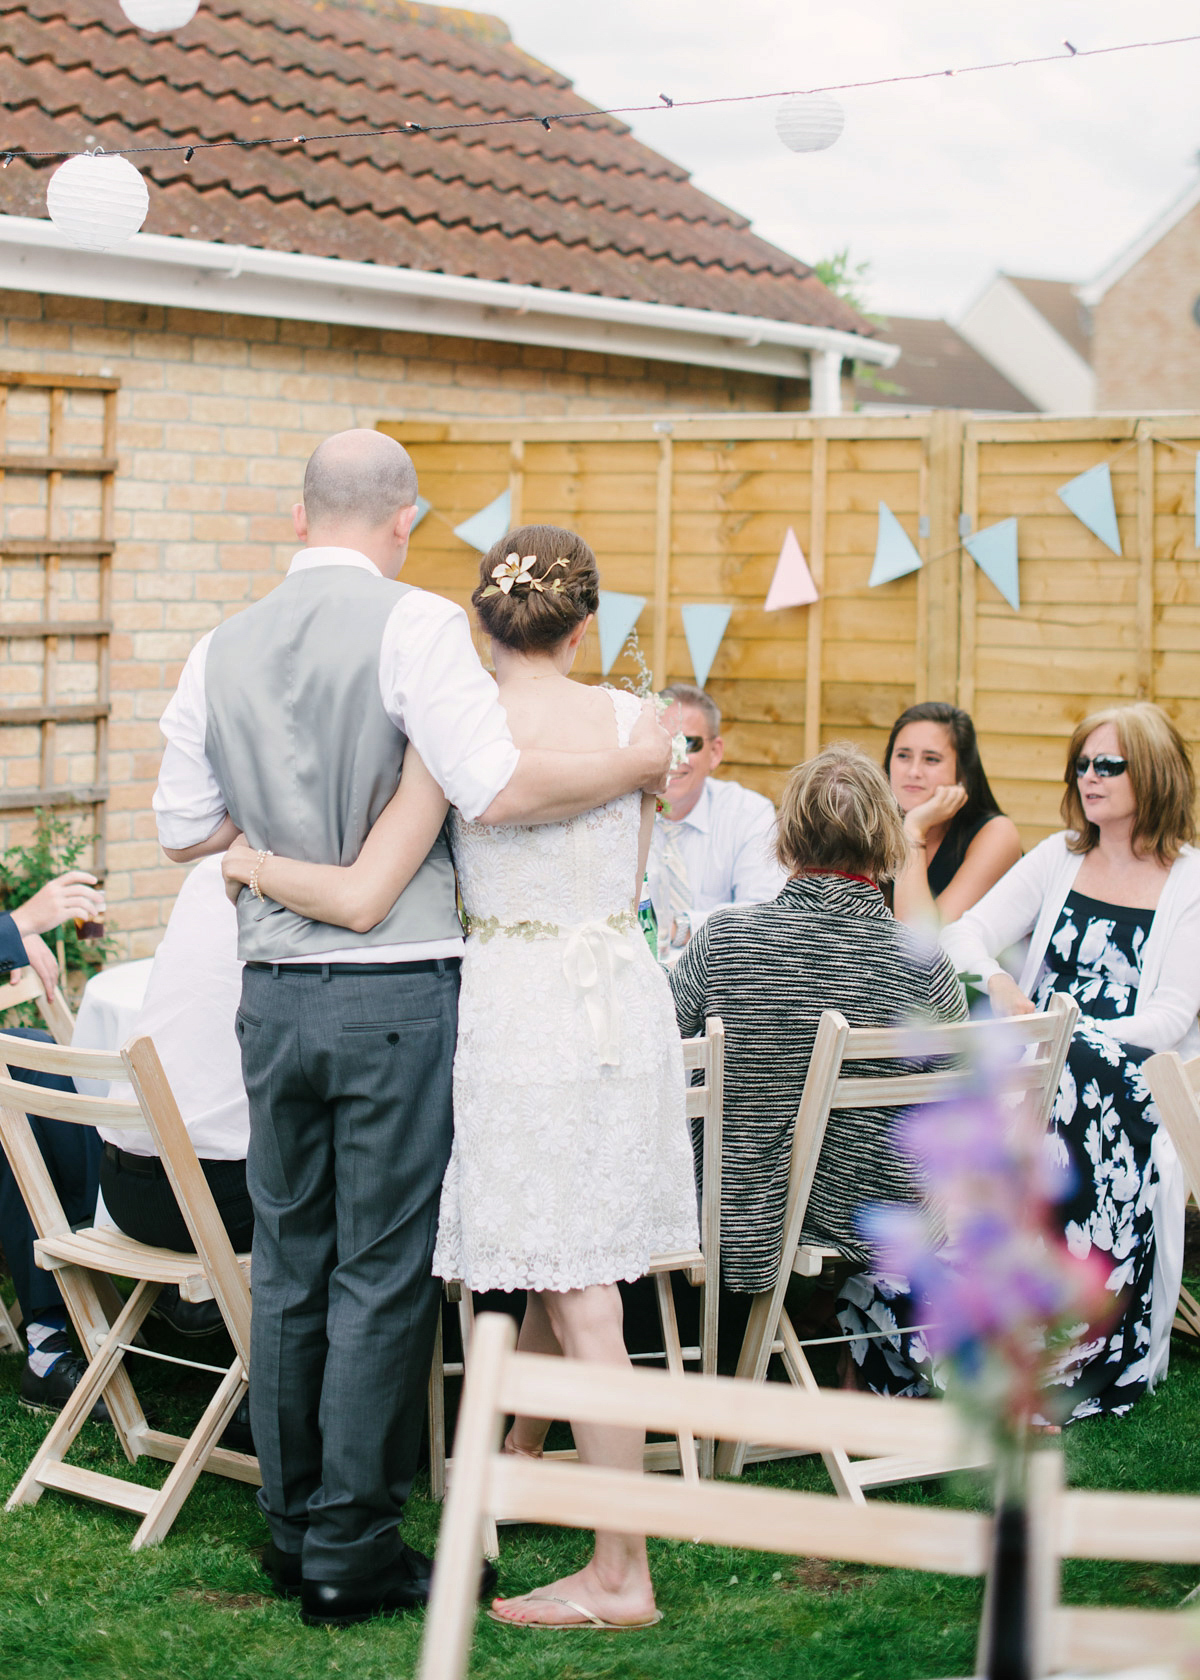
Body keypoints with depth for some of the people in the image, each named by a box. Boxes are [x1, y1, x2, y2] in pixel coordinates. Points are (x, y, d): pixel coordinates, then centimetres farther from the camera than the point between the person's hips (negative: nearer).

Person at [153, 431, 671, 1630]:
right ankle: (353, 1553, 7)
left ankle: (291, 1532, 23)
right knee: (381, 1274, 2)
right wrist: (638, 764, -8)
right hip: (394, 989, -5)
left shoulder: (222, 649, 6)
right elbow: (498, 789, -21)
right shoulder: (413, 624, -10)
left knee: (287, 1266, 14)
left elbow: (184, 832, 11)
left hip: (272, 989, 5)